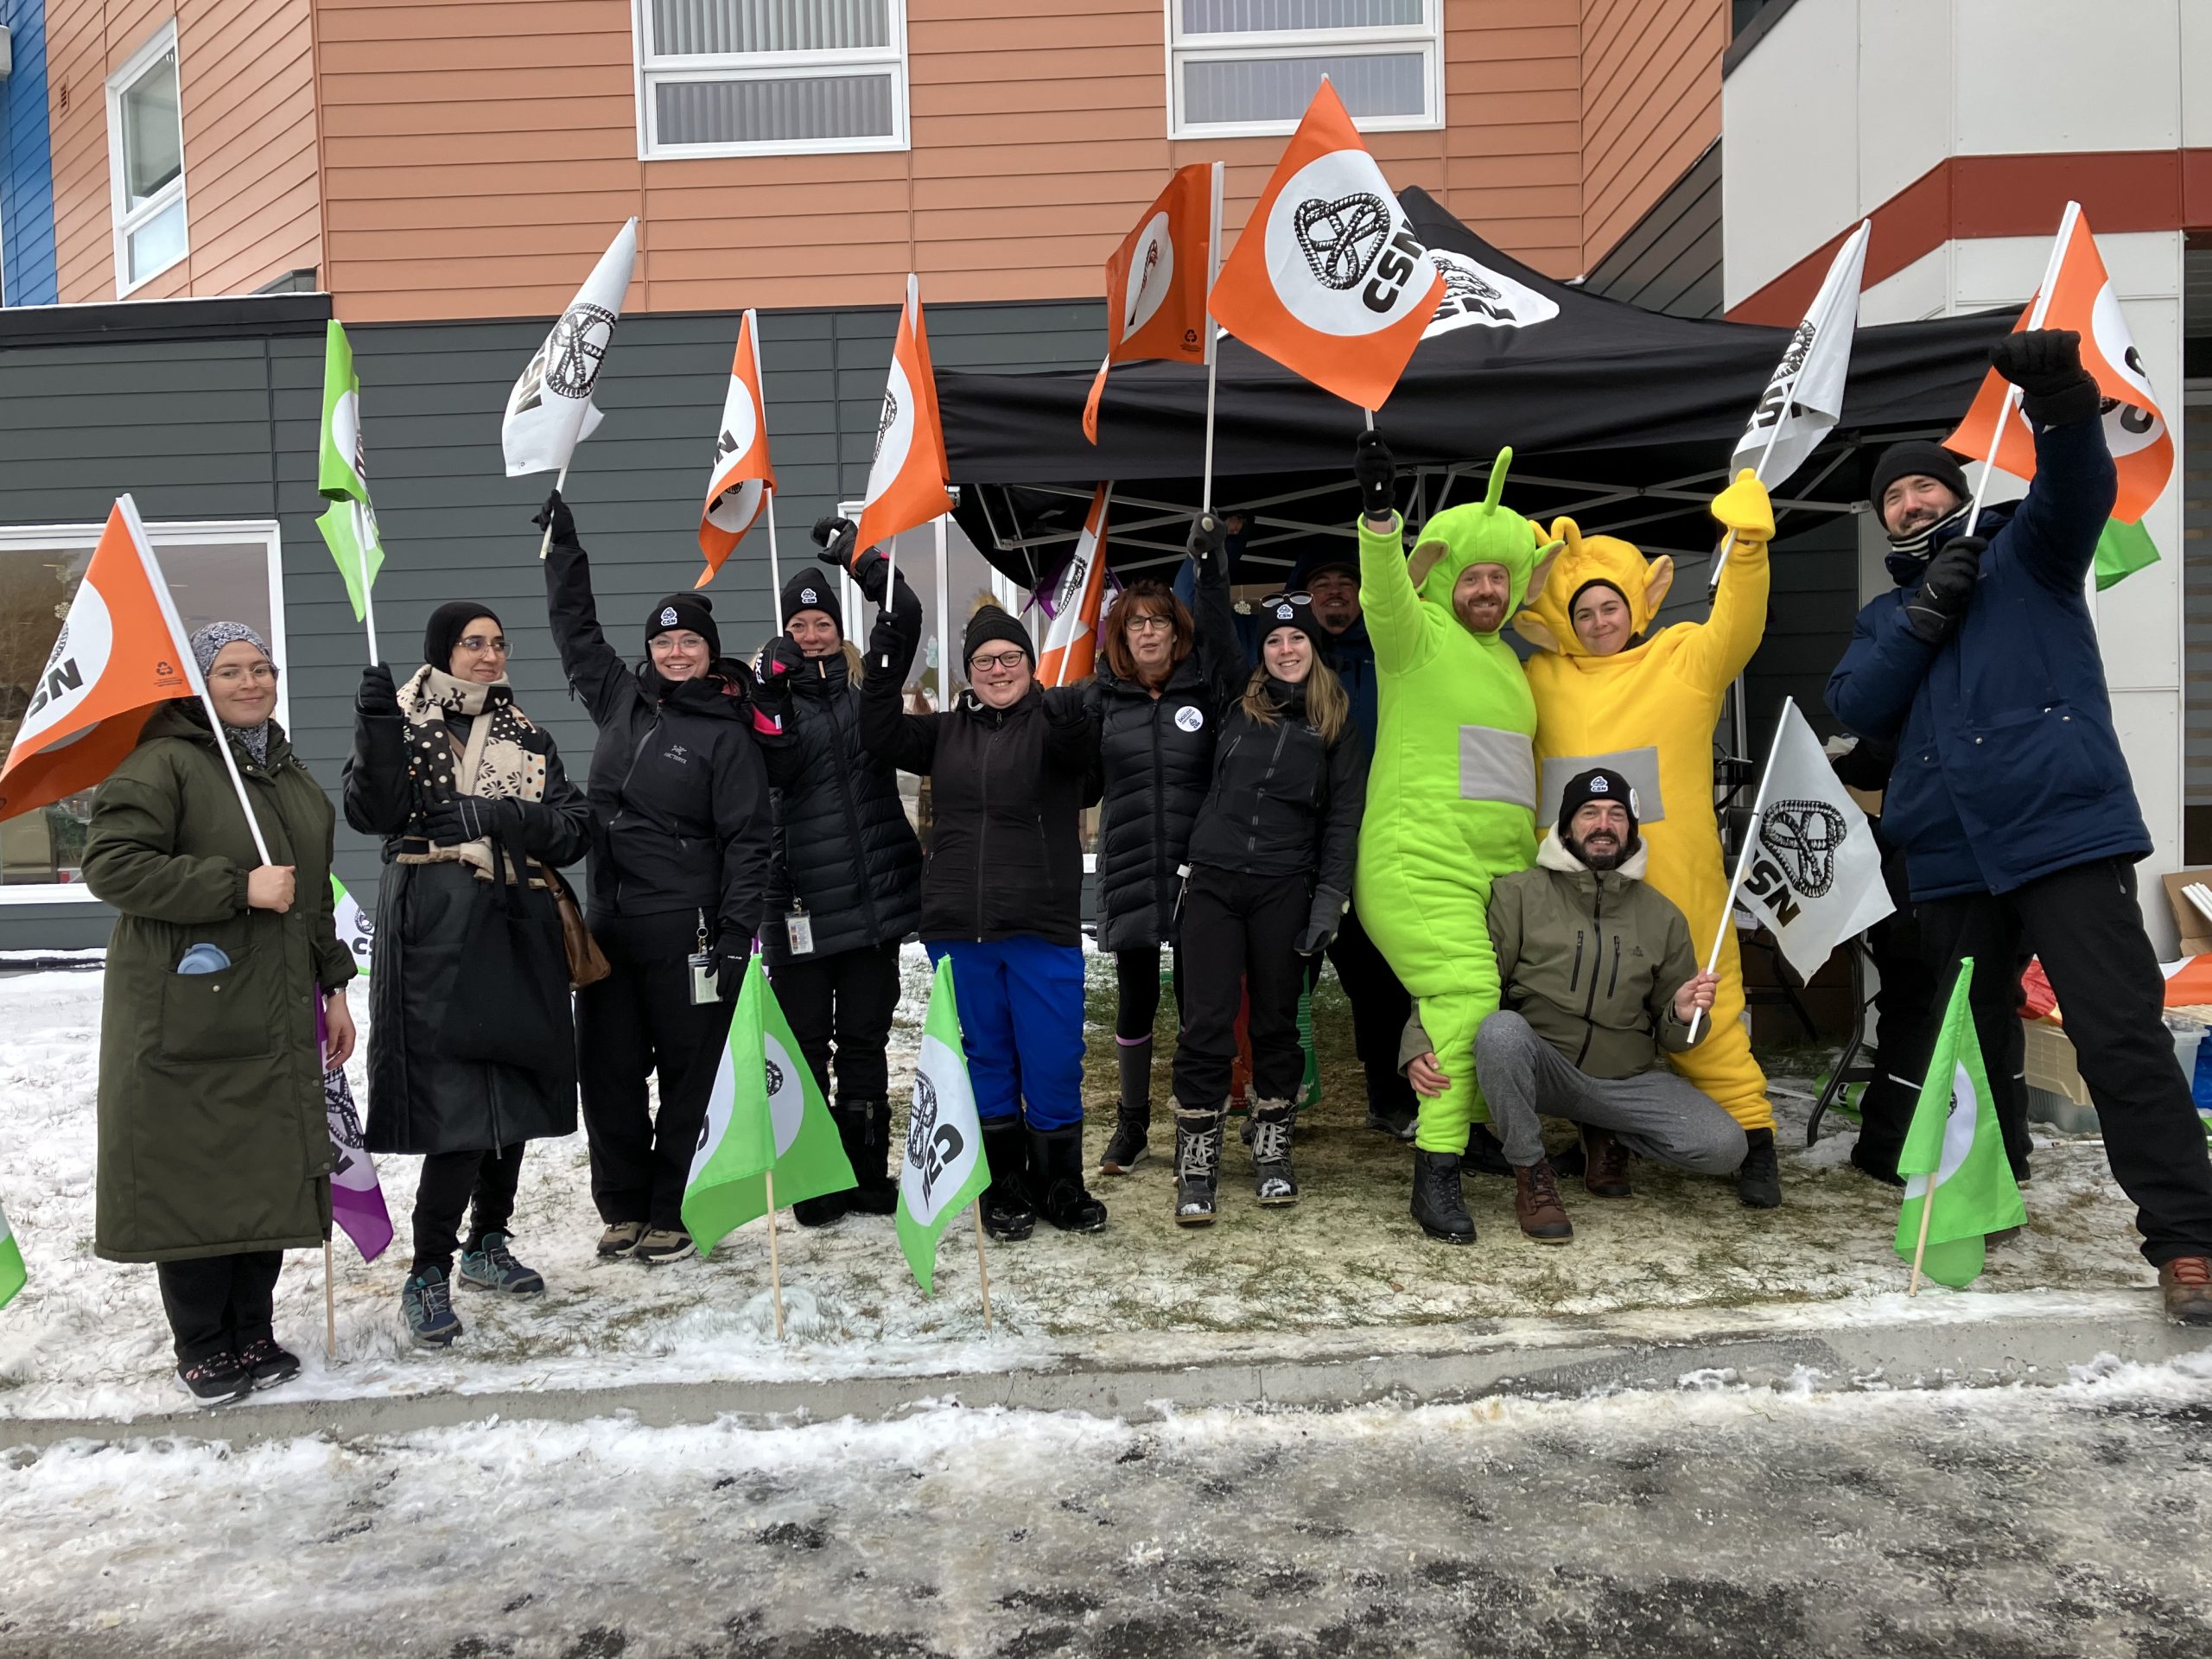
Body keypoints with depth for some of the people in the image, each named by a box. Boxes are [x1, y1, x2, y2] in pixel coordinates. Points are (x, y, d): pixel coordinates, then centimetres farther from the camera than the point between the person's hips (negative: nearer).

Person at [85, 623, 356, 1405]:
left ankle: (254, 1334, 24)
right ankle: (202, 1350, 17)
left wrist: (333, 986, 18)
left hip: (274, 1020, 7)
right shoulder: (164, 762, -7)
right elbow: (110, 864, -17)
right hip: (185, 1019, -7)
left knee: (270, 1175, 10)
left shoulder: (290, 773, 17)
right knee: (191, 1176, 1)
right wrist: (238, 888, -20)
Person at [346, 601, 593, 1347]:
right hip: (439, 935, -5)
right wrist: (376, 728, -24)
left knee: (514, 1091, 11)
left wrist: (507, 818, -13)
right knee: (457, 1101, -12)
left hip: (517, 934, 5)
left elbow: (575, 829, 4)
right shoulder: (404, 725, 3)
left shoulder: (526, 736, 14)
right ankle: (427, 1276, 0)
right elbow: (373, 813, -12)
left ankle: (489, 1244, 28)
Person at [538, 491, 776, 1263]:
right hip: (609, 920, 6)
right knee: (606, 1068, 10)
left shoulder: (726, 733, -5)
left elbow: (747, 840, -7)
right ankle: (623, 1205, 24)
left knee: (689, 1071, 3)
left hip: (684, 927, -6)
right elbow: (575, 631, 26)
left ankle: (672, 1213, 15)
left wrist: (737, 933, -13)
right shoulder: (621, 697, 10)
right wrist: (564, 546, 26)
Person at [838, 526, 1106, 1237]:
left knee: (1054, 1064, 3)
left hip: (1043, 927, -3)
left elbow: (1076, 739, -22)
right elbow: (880, 733, -4)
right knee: (985, 1062, 11)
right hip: (957, 930, 3)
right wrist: (890, 643, -15)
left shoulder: (1051, 725, 0)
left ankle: (1061, 1186, 22)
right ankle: (1007, 1189, 26)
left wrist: (1073, 713, -45)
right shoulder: (947, 732, 10)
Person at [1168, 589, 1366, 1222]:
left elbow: (1344, 818, 4)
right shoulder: (1237, 707, 10)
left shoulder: (1336, 722, 8)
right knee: (1206, 1023, -2)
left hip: (1283, 890, 0)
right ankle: (1196, 1164, 5)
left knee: (1276, 1022, 9)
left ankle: (1272, 1152, 22)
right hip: (1212, 883, 1)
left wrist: (1330, 900, -5)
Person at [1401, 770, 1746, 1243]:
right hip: (1542, 1071, -3)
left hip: (1627, 1080, 3)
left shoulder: (1663, 916, 7)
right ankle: (1531, 1173, -13)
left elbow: (1669, 1039, 12)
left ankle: (1607, 1135, 14)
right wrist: (1420, 1043, -26)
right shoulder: (1519, 894, -3)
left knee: (1725, 1148, -17)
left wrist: (1683, 1016, -12)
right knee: (1501, 1029, -36)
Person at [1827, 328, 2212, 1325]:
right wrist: (1924, 620, -7)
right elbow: (1854, 706, 4)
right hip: (1950, 860, 5)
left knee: (2120, 1035, -11)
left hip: (2065, 828, -5)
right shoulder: (1886, 616, 22)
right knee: (1971, 1041, 15)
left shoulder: (2024, 553, 12)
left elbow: (2079, 491, -11)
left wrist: (2061, 402, -30)